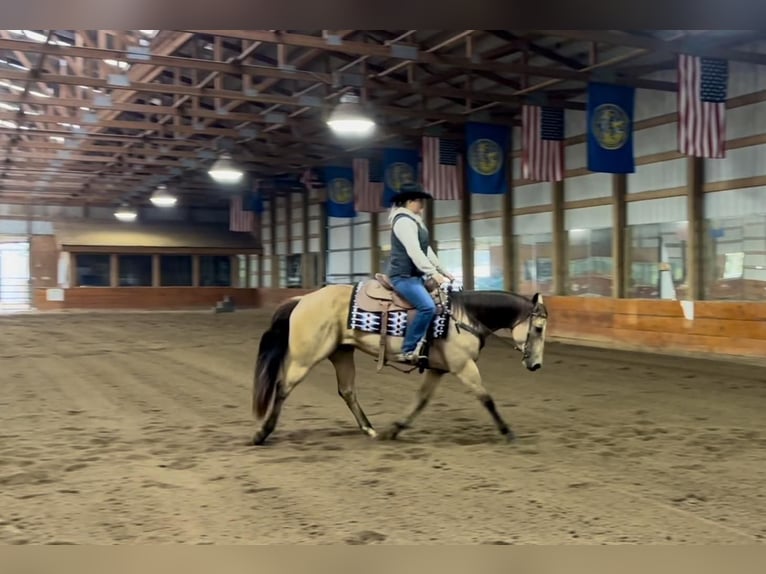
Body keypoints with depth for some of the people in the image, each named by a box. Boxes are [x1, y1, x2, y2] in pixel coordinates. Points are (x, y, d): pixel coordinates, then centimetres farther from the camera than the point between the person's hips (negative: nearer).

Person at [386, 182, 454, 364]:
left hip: (415, 274, 11)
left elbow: (426, 250, 21)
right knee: (428, 307, -27)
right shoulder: (403, 221, -14)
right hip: (404, 276, -11)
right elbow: (414, 252, -23)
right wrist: (433, 273, -26)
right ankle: (407, 351, -23)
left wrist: (443, 271, 17)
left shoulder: (414, 221, 19)